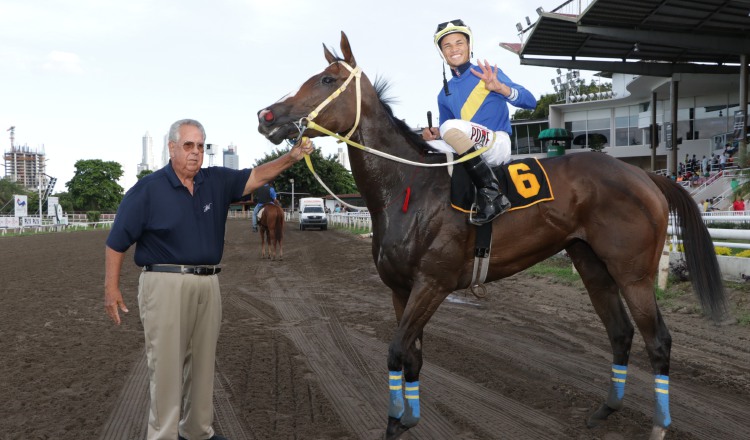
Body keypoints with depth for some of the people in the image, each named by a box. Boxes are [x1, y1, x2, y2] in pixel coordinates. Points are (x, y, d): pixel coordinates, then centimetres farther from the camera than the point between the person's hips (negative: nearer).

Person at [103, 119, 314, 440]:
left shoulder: (217, 181, 6)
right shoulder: (147, 190, -6)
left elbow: (256, 176, -1)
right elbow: (117, 242, -3)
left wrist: (291, 157, -16)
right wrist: (111, 288, -6)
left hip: (208, 284, 5)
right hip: (165, 284, -5)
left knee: (202, 362, 15)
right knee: (166, 363, 0)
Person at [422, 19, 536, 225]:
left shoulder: (489, 73, 0)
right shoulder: (444, 94, 14)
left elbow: (530, 102, -8)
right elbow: (445, 132, 18)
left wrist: (499, 87, -26)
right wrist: (435, 133, -7)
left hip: (498, 145, -5)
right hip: (470, 148, 5)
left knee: (451, 127, -30)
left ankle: (492, 194, -30)